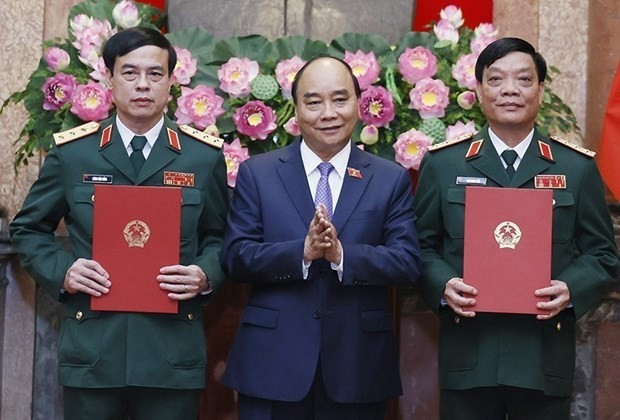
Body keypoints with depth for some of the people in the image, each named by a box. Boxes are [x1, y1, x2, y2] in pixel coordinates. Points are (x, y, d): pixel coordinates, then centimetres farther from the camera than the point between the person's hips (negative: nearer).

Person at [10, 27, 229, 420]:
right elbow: (28, 229, 11)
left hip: (173, 348, 0)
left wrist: (205, 275, -10)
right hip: (91, 347, 0)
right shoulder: (70, 152, 2)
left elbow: (221, 236, 12)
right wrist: (62, 271, -7)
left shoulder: (205, 155, 4)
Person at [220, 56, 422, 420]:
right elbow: (235, 257, -4)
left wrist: (342, 255, -20)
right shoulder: (256, 173, 3)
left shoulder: (392, 179, 4)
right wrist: (302, 251, -20)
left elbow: (408, 262, -4)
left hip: (358, 366, 1)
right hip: (273, 364, 0)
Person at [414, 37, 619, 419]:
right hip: (468, 354, 0)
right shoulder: (442, 163, 6)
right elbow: (422, 246, 8)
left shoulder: (578, 167, 6)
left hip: (545, 355, 0)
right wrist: (443, 285, -12)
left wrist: (571, 290, -13)